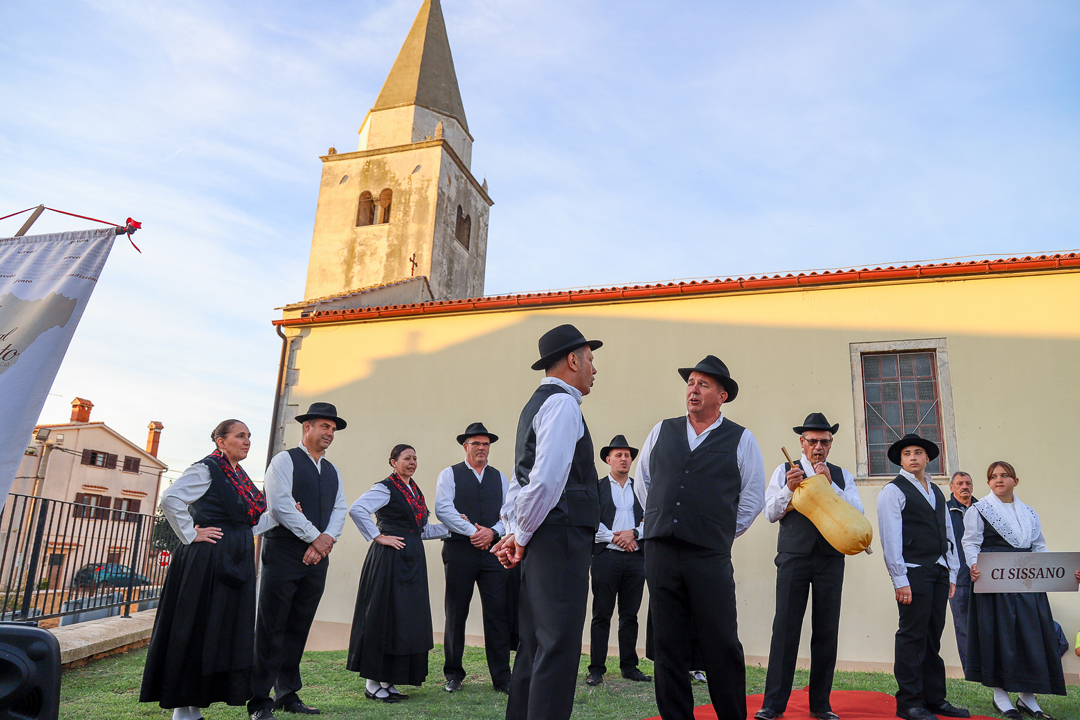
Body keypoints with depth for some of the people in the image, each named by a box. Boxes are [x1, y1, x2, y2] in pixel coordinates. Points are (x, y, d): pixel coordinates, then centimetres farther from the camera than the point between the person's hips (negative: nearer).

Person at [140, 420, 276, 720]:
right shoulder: (207, 469, -8)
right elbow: (170, 499, -19)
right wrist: (191, 534, -14)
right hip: (206, 560, -8)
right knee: (196, 630, -1)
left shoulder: (241, 478, 16)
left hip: (236, 565, 8)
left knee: (227, 631, 9)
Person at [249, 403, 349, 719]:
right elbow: (280, 504, -13)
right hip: (284, 553, -6)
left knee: (299, 628, 10)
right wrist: (315, 537, -12)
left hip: (317, 556, 6)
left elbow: (340, 509, 10)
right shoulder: (284, 460, -2)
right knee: (271, 628, -3)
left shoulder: (332, 471, 18)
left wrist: (327, 539, -8)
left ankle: (288, 695, 19)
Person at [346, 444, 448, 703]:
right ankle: (373, 683, 9)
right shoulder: (385, 488, -7)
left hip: (413, 560, 8)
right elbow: (356, 509, -22)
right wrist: (378, 537, -17)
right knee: (384, 617, -3)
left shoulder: (415, 490, 17)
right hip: (390, 559, -8)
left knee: (410, 619, 9)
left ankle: (388, 682, 19)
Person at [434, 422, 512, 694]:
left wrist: (492, 532, -9)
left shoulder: (500, 477, 15)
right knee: (456, 613, 5)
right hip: (459, 550, -2)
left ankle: (502, 678, 6)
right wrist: (472, 531, -15)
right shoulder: (449, 475, 5)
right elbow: (442, 509, -8)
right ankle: (453, 674, 19)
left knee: (498, 613, -1)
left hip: (493, 550, 2)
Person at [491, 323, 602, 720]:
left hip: (540, 540, 10)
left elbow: (522, 480, 20)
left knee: (534, 645, 14)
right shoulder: (563, 404, -10)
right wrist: (521, 537, -9)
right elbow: (546, 480, -20)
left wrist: (515, 533, 13)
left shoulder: (537, 404, 21)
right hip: (562, 538, -10)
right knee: (559, 647, -6)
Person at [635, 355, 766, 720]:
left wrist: (724, 533, 6)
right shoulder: (662, 432, 12)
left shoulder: (741, 439, 5)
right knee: (668, 645, 7)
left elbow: (753, 497, 8)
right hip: (660, 550, 3)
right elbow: (643, 481, 21)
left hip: (710, 555, -2)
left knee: (722, 646, 0)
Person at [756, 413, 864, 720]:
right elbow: (770, 513, 3)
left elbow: (857, 513, 0)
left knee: (827, 631, 4)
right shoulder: (784, 472, 9)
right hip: (793, 556, -2)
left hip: (831, 559, 2)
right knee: (785, 628, -6)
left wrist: (830, 484, -11)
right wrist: (789, 489, -13)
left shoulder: (842, 476, 13)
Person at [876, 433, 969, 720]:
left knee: (933, 637, 11)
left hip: (939, 573, 7)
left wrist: (952, 573, 12)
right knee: (912, 637, -5)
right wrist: (900, 580, -14)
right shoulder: (893, 491, -4)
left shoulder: (936, 492, 19)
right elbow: (890, 537, -9)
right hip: (913, 573, -7)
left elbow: (948, 532, 19)